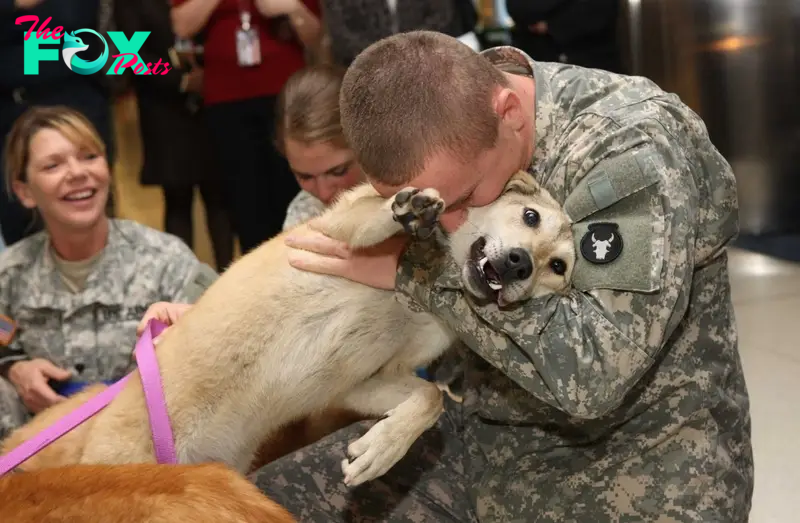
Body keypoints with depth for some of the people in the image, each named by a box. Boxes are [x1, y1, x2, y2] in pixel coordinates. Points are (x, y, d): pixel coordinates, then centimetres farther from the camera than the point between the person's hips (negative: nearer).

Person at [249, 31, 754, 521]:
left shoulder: (631, 148, -23)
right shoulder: (442, 135, -6)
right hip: (481, 434, 6)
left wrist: (416, 267, -26)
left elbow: (590, 370, -30)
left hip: (634, 458, -5)